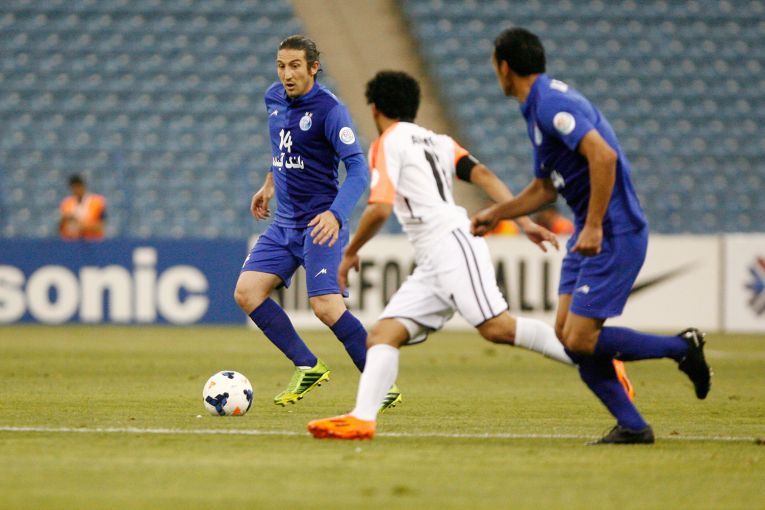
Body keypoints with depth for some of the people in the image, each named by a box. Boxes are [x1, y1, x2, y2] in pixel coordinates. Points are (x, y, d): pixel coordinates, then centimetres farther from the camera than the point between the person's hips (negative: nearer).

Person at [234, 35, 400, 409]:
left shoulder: (329, 109, -16)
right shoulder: (274, 98, 6)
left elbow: (358, 169, -23)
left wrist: (336, 215, -36)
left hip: (319, 223, -8)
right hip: (284, 223, 8)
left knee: (326, 306, -17)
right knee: (246, 292, -4)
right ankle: (307, 367, 7)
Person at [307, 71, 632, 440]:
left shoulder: (388, 143, 2)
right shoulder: (438, 142, 24)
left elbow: (380, 209, -10)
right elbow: (481, 174, 11)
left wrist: (351, 252, 4)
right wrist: (524, 221, 4)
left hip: (451, 243, -9)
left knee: (497, 328, -20)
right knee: (382, 335, -1)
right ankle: (362, 418, -16)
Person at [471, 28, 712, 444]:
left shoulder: (551, 104, -16)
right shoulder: (538, 108, 17)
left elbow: (604, 156, -28)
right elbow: (544, 189, 28)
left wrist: (594, 227, -27)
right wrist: (495, 214, 29)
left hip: (615, 234, -10)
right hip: (589, 234, 10)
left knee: (579, 340, -12)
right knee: (566, 334, 4)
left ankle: (681, 348, 2)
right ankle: (631, 426, 7)